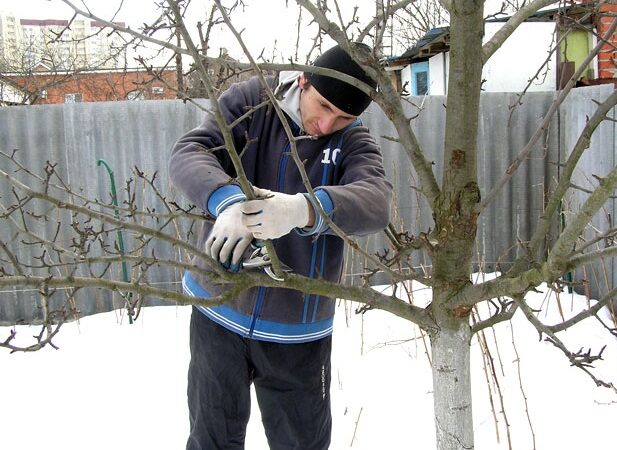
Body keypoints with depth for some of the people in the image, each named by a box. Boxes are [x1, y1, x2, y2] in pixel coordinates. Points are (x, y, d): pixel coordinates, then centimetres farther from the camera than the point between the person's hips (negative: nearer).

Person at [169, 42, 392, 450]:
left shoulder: (354, 141, -6)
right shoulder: (249, 101, -6)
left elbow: (376, 204, -26)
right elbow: (188, 153, -17)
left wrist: (303, 209, -47)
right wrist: (228, 199, -40)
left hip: (296, 331, 0)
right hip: (219, 313, 0)